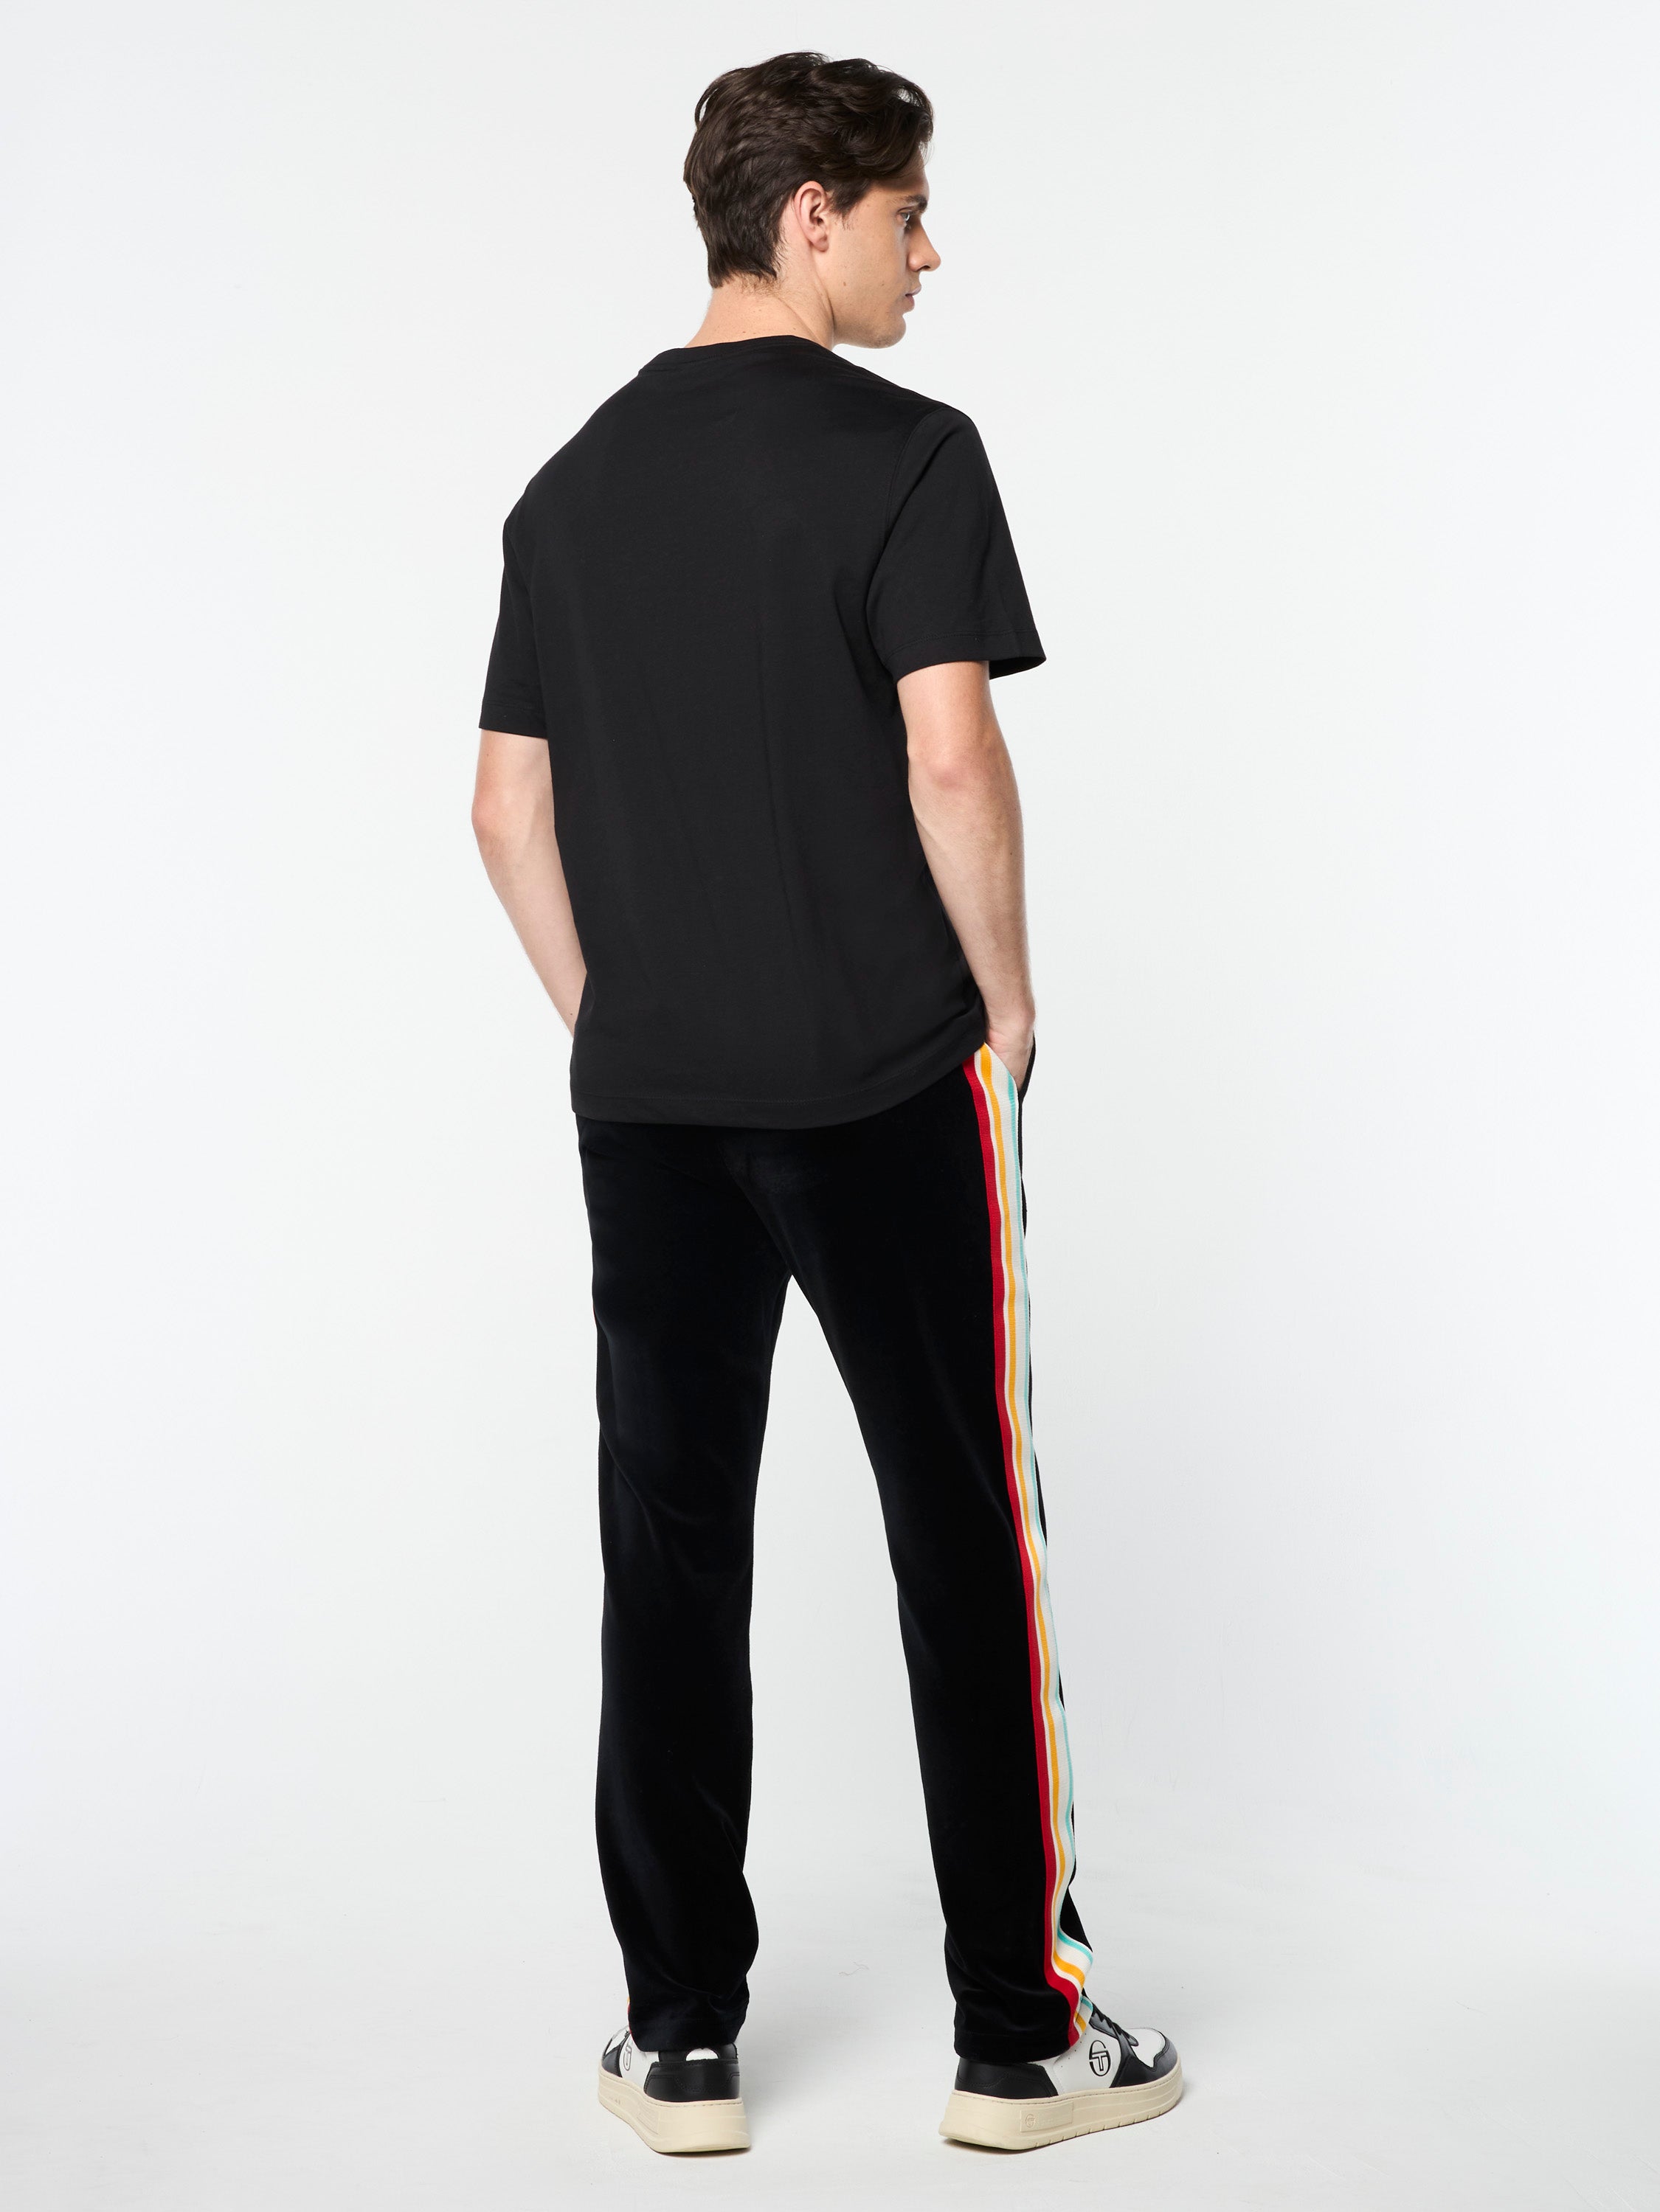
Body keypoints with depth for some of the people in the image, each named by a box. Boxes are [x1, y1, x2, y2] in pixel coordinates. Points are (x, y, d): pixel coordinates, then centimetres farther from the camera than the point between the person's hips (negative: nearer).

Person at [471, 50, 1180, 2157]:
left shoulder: (572, 482, 11)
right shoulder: (905, 454, -8)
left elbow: (509, 811, 11)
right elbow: (950, 757, -18)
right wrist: (1002, 995, -4)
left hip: (644, 1101, 6)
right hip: (881, 1086, -5)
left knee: (670, 1552, 9)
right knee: (967, 1544, 5)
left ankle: (681, 2039, 17)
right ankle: (1017, 2034, 15)